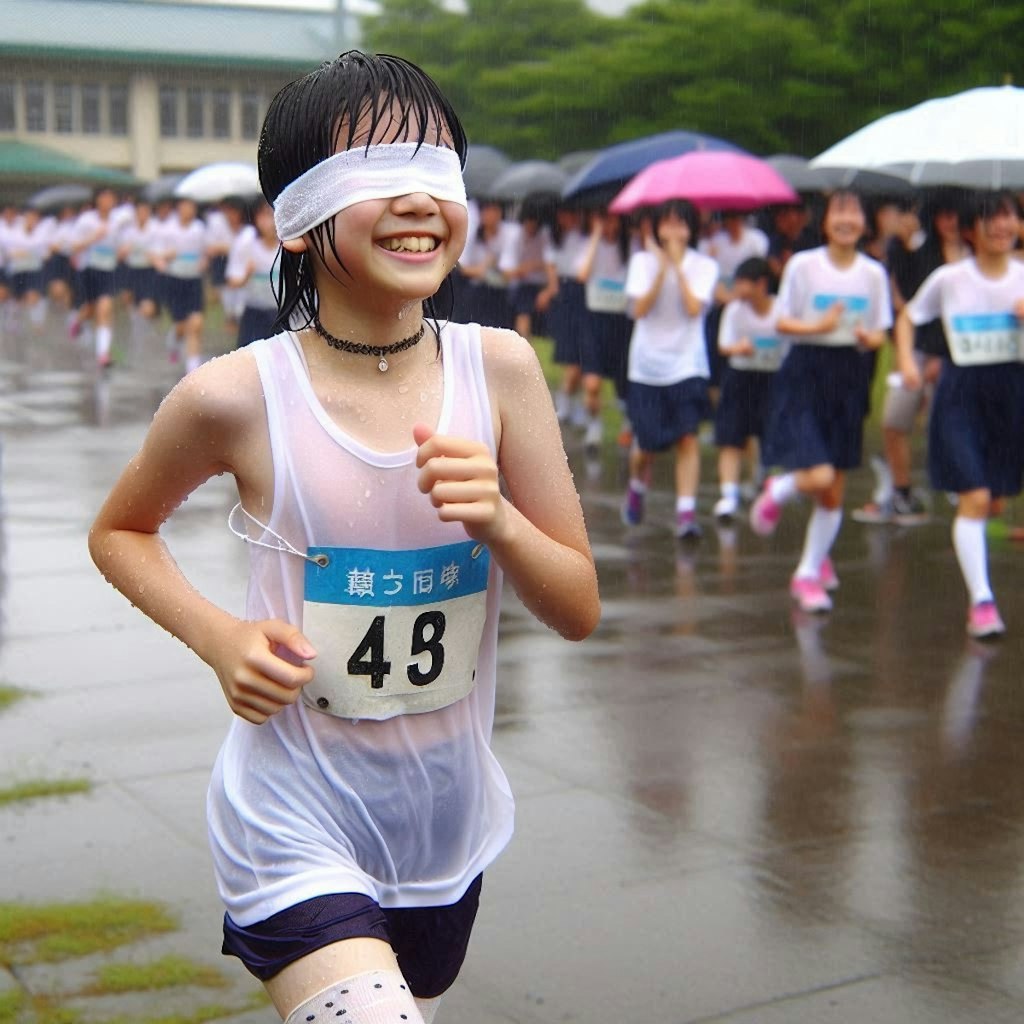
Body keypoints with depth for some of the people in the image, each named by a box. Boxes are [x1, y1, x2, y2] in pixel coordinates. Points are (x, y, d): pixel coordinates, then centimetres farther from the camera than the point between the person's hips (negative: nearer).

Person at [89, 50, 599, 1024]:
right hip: (298, 823, -4)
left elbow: (578, 608, -3)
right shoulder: (239, 396, -15)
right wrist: (219, 637, -13)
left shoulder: (499, 369, -8)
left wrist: (494, 518, -23)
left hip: (446, 823, 4)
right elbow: (119, 532, 4)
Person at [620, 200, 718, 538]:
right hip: (647, 363, 1)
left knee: (687, 438, -12)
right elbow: (639, 309, -11)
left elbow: (694, 307, -15)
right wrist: (662, 266, -16)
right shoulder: (643, 261, 3)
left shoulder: (703, 266, 1)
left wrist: (678, 264, -14)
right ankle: (636, 489, 36)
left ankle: (686, 513, -13)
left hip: (687, 365, -1)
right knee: (647, 444, 5)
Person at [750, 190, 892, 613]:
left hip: (849, 376, 4)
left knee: (834, 494, 6)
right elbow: (783, 322, -2)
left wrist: (869, 337, -14)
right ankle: (778, 491, 16)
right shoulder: (803, 265, -6)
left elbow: (878, 333, 9)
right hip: (804, 373, -4)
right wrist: (818, 327, -20)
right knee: (819, 477, -19)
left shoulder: (873, 272, 3)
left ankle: (809, 573, 23)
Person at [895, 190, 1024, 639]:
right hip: (961, 392, -3)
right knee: (974, 498, -13)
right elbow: (908, 318, 10)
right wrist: (906, 361, -5)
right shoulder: (949, 278, -2)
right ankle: (981, 600, -8)